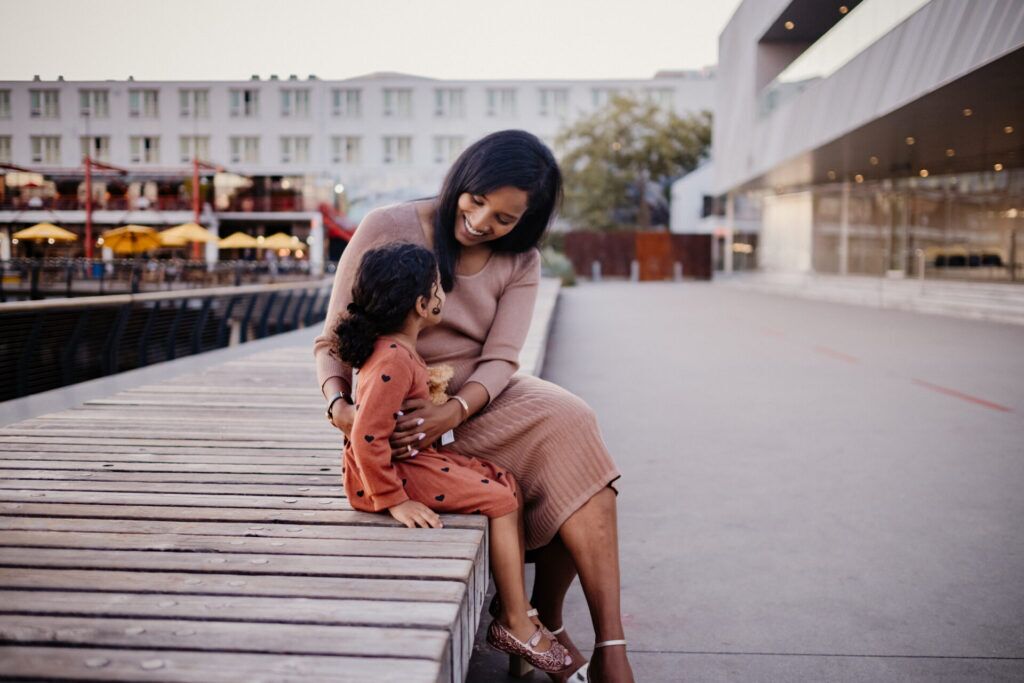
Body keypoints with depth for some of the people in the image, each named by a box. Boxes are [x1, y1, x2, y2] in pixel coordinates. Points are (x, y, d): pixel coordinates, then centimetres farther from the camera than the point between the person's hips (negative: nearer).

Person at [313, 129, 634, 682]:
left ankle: (548, 627, -8)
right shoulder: (386, 230, -7)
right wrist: (338, 404, -27)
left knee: (574, 429, -26)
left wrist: (452, 411, -31)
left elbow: (499, 360, -10)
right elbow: (333, 341, -5)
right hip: (401, 408, -5)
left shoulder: (519, 263, 4)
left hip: (482, 396, 5)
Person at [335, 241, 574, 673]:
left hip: (415, 457, 10)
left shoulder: (399, 348, 7)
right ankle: (515, 625, 0)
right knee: (499, 500, -13)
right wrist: (394, 501, -25)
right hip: (386, 473, -10)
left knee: (508, 483, 7)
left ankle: (516, 609, 8)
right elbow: (366, 438, -29)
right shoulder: (393, 361, -25)